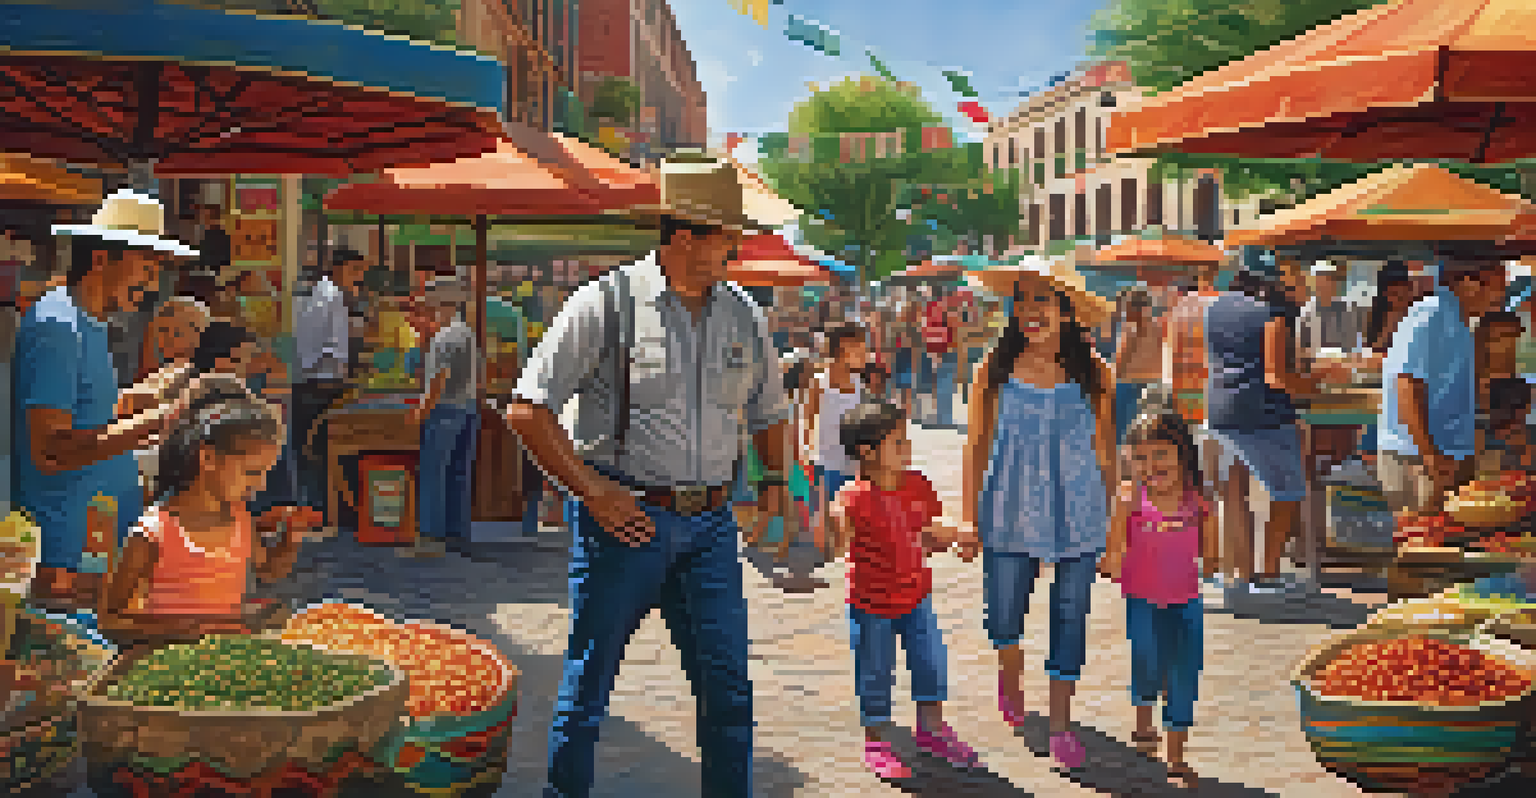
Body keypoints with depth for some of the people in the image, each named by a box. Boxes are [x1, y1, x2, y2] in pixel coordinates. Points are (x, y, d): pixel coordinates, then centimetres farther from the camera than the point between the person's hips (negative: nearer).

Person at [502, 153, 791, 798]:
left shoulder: (742, 316, 10)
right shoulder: (607, 303, -7)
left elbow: (770, 414, 25)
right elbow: (527, 410, -8)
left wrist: (774, 482, 8)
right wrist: (592, 491, -13)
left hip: (709, 524, 4)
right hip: (625, 519, -4)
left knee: (729, 685, 4)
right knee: (588, 680, 7)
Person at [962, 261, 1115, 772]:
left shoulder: (1093, 374, -3)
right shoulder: (996, 368, -3)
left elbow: (1105, 453, 5)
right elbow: (977, 445, 3)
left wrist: (1111, 520, 8)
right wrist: (969, 516, 2)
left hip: (1077, 514, 0)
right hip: (1010, 511, 0)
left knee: (1070, 617, 6)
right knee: (1004, 614, 7)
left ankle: (1061, 723, 23)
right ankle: (1010, 683, 41)